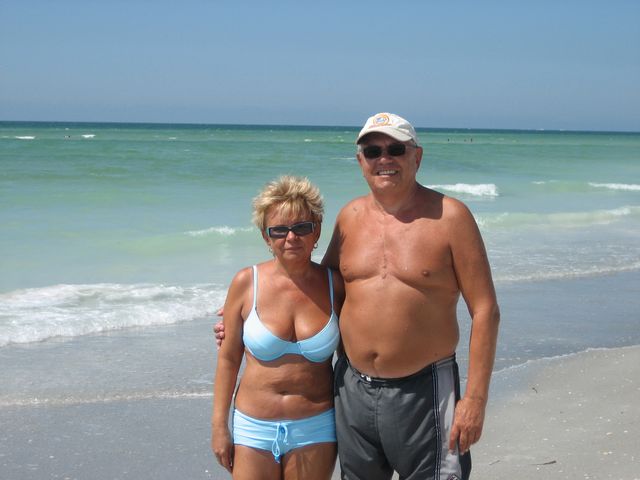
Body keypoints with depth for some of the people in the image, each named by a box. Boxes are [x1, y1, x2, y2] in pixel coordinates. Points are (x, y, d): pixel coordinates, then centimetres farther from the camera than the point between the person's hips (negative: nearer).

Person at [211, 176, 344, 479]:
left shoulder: (335, 285, -4)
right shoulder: (246, 283, -7)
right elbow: (228, 358, 0)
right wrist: (219, 426, 0)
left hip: (315, 430, 1)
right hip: (253, 429, 0)